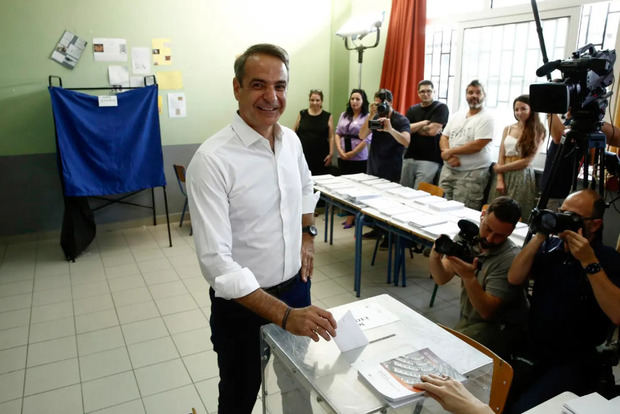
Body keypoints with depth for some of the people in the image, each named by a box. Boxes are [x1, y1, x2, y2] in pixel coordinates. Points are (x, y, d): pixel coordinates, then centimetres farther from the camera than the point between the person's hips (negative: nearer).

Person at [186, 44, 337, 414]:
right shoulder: (212, 160, -24)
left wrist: (307, 233, 5)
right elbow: (215, 261, -28)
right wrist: (283, 314, -31)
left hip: (296, 286, 6)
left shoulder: (291, 140, -3)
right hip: (243, 302, -5)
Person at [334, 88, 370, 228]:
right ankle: (349, 215, 16)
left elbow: (366, 139, -10)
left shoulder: (367, 117, -4)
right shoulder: (344, 115, 14)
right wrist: (340, 151, -5)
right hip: (343, 157, 5)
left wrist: (352, 153, -10)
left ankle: (353, 216, 7)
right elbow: (337, 134, 10)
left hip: (359, 158, -5)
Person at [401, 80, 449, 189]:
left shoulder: (441, 108, -1)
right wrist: (424, 123, -8)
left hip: (430, 160, -5)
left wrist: (414, 127, 1)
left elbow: (433, 131, -12)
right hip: (409, 157, 5)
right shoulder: (412, 110, 15)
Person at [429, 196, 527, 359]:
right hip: (467, 321, 6)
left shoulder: (510, 260, -22)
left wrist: (469, 277, -38)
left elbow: (487, 312, -24)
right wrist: (434, 257, -33)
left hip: (500, 327, -5)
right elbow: (441, 278, -12)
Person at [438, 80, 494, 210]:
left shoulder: (485, 119, -5)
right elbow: (444, 138, 10)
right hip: (448, 170, 6)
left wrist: (450, 151, -9)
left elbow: (477, 145, -15)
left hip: (471, 174, -6)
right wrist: (450, 157, -10)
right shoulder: (456, 116, 15)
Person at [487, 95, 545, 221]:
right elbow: (501, 156, 6)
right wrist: (499, 180, -5)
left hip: (522, 176, -3)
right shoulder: (508, 129, 13)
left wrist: (500, 168, -4)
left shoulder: (537, 132, 1)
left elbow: (526, 161, -6)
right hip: (503, 175, 3)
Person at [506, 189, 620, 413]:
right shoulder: (550, 246, 6)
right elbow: (514, 278, -6)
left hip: (574, 362, -4)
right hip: (532, 351, 4)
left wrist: (589, 262, -24)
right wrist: (539, 236, -10)